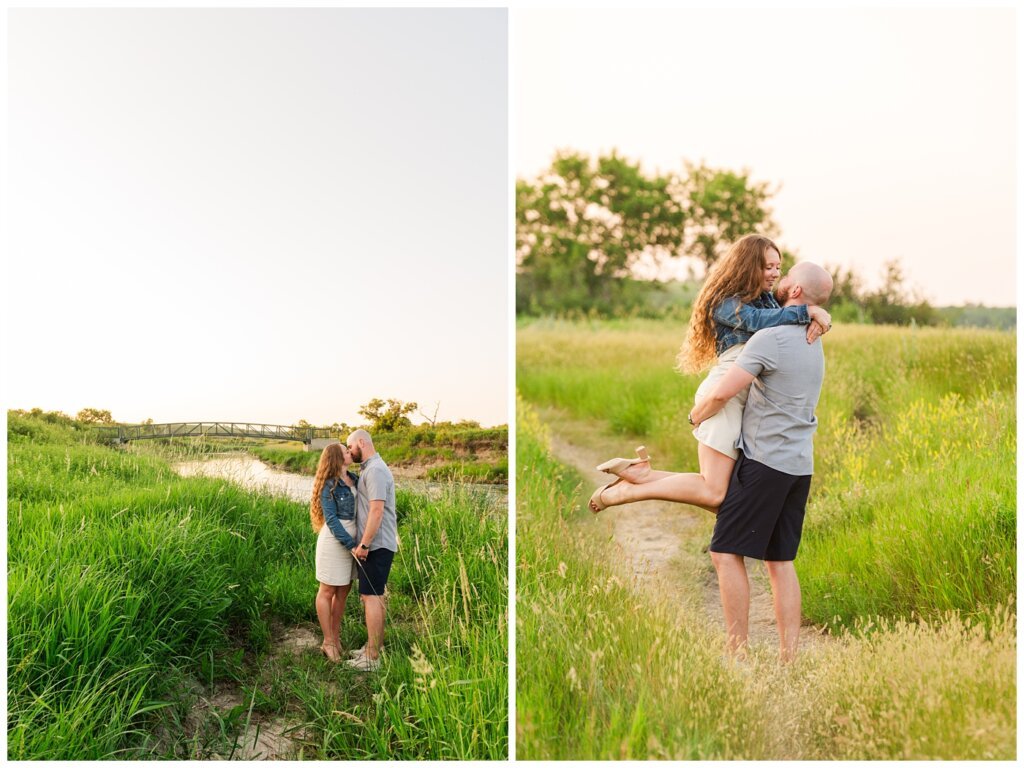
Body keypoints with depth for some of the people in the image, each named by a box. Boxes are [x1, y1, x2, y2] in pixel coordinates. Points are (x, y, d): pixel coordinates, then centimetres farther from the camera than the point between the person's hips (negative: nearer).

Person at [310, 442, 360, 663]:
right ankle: (328, 642, 13)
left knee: (343, 591, 12)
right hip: (334, 541, -7)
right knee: (327, 591, 5)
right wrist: (351, 545, -20)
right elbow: (331, 520, -15)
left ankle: (336, 638, 23)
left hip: (351, 540, 7)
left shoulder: (354, 479, 6)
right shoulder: (329, 485, -12)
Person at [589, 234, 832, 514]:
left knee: (717, 492, 2)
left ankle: (641, 472, 5)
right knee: (714, 494, -16)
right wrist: (809, 311, -18)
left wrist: (817, 320, -6)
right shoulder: (726, 303, -1)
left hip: (745, 400, 9)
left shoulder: (767, 298, 22)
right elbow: (759, 320, -20)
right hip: (725, 394, -9)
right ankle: (626, 491, -7)